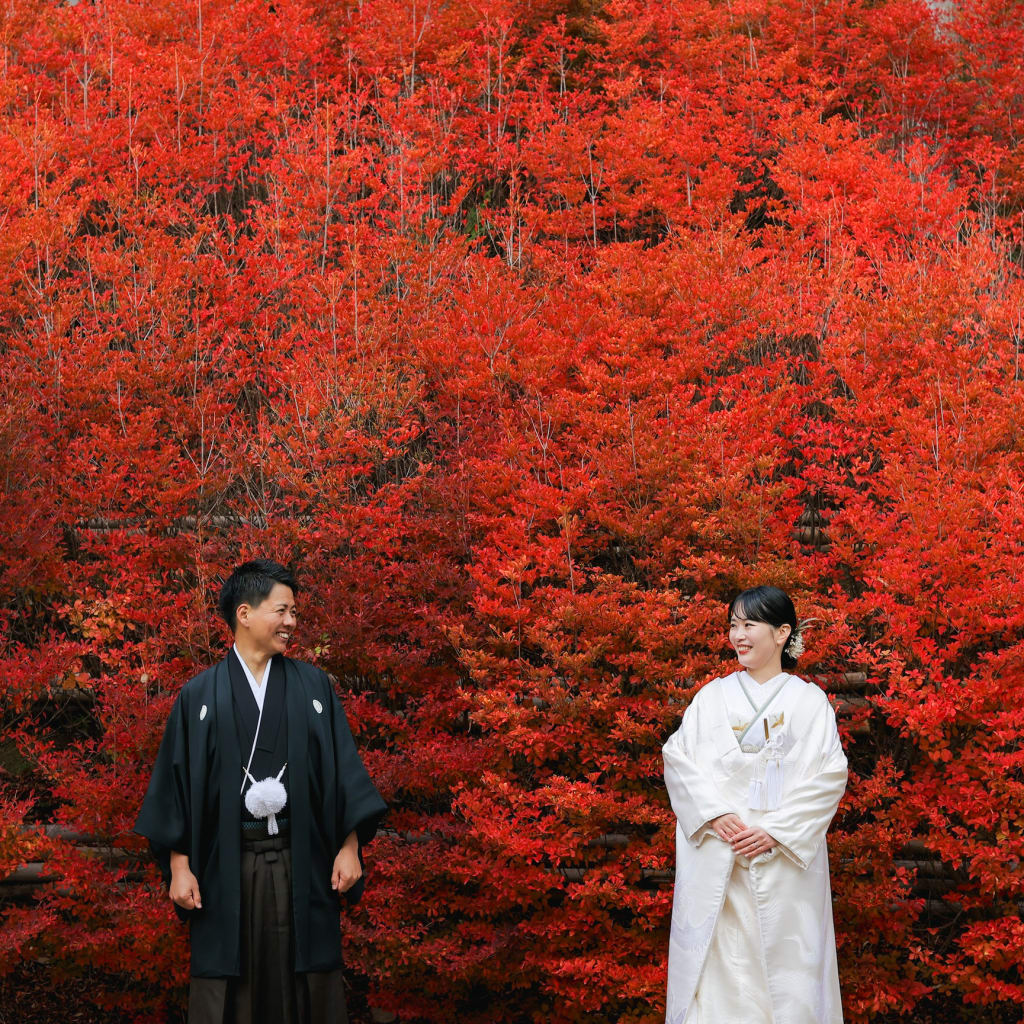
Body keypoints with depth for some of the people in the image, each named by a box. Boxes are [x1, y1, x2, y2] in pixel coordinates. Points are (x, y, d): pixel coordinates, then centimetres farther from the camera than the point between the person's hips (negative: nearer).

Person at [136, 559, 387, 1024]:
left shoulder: (313, 686, 5)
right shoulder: (199, 696, 1)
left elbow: (342, 767, 4)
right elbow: (176, 781, 1)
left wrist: (350, 846, -3)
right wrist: (179, 867, -4)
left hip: (301, 859, 1)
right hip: (227, 864, -1)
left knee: (303, 983, 6)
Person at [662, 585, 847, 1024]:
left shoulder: (809, 701, 5)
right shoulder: (712, 697, 12)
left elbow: (829, 774, -3)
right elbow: (678, 758, 4)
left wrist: (775, 832, -12)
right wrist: (715, 814, -12)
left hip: (785, 861, -2)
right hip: (715, 861, 2)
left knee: (784, 956, -4)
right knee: (716, 963, -2)